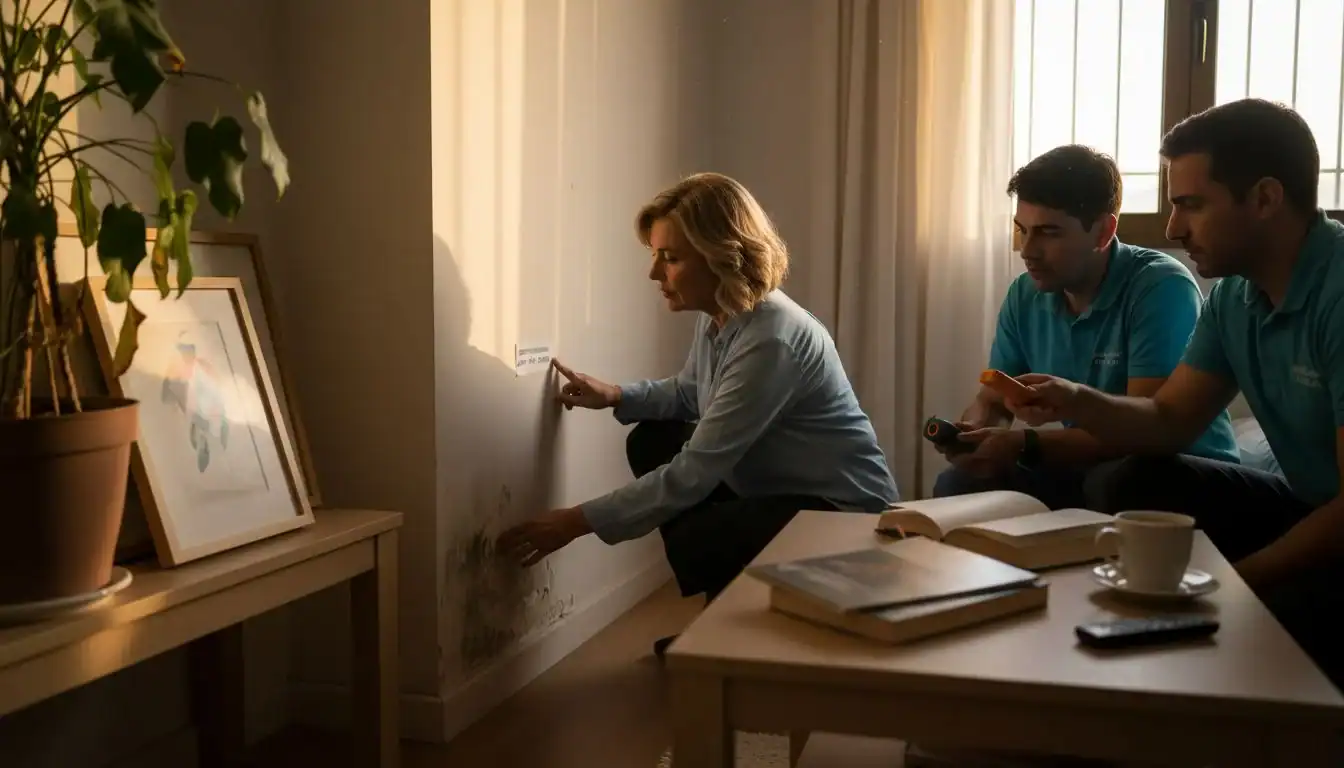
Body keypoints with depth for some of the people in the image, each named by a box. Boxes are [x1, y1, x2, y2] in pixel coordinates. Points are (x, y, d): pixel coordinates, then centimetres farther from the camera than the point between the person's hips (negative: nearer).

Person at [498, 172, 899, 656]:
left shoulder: (770, 340, -31)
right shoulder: (719, 315, -2)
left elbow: (693, 473, -31)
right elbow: (689, 393, 19)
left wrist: (579, 521, -27)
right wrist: (613, 396, 0)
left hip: (843, 508, -10)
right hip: (775, 485, 10)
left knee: (693, 541, -29)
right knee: (651, 442, 8)